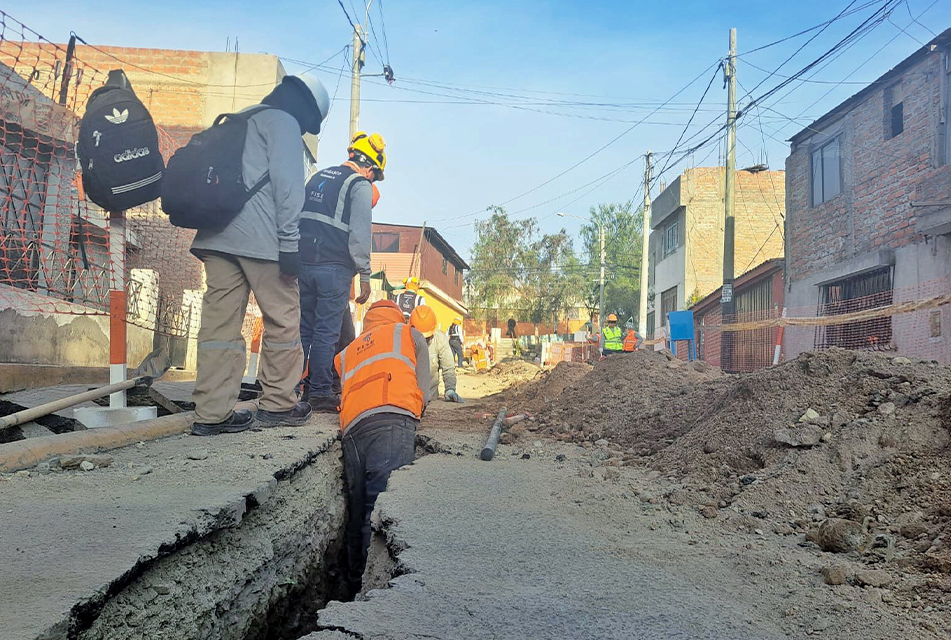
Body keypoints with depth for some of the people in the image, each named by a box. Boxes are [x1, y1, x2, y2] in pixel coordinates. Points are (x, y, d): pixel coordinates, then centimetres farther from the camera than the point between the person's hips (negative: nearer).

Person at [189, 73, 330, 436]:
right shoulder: (284, 121, 3)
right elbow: (287, 183, -9)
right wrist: (289, 242, -12)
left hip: (215, 235, 8)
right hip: (258, 237, -8)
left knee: (220, 321, 2)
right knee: (283, 318, 3)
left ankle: (212, 412, 1)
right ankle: (278, 404, 10)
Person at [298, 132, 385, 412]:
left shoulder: (318, 177, 20)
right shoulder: (360, 185, -2)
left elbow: (298, 218, 20)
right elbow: (360, 235, -9)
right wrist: (365, 276, -5)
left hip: (302, 263, 6)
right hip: (334, 268, -6)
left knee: (301, 328, 11)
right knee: (326, 332, -1)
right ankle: (320, 393, 1)